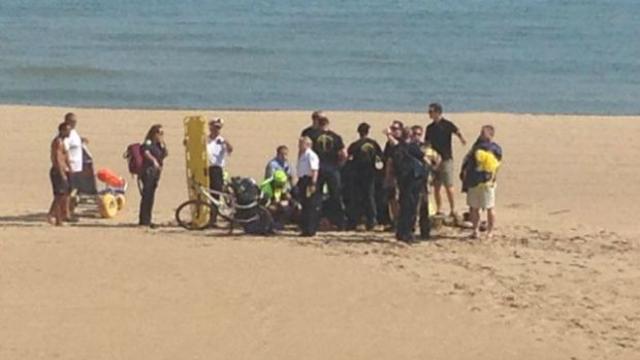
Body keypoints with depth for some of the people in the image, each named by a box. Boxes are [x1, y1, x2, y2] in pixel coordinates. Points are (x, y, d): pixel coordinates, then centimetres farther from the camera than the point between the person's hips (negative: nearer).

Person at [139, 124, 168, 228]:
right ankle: (143, 220, -9)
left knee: (151, 196, 10)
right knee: (147, 195, -10)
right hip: (148, 171, -8)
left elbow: (165, 154, 7)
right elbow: (146, 152, -28)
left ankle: (147, 220, 14)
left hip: (156, 172, 8)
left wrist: (162, 144, -1)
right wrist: (154, 160, -43)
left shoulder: (158, 145, 17)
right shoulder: (148, 143, -8)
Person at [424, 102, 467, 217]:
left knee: (448, 185, -6)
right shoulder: (430, 128, 13)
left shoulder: (447, 125, -5)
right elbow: (426, 144, 18)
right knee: (436, 186, 6)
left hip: (446, 159, -6)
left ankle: (452, 209, -1)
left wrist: (462, 138, -40)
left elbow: (457, 131, -21)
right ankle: (439, 210, 12)